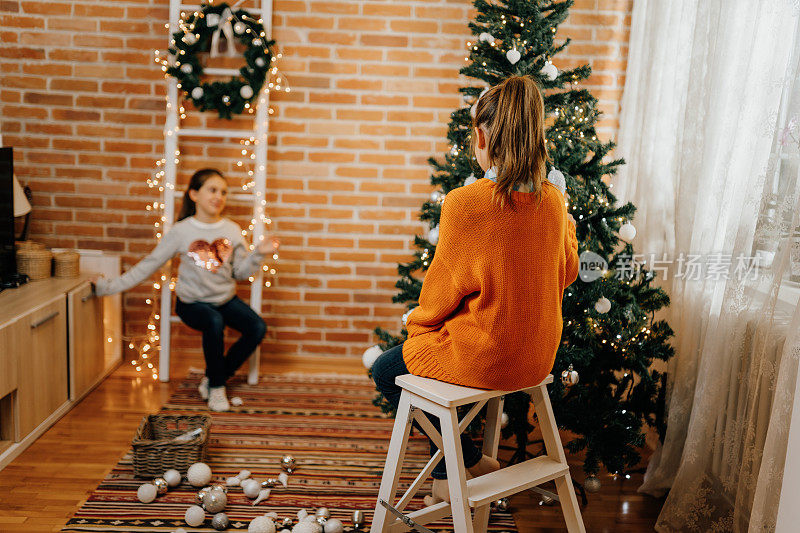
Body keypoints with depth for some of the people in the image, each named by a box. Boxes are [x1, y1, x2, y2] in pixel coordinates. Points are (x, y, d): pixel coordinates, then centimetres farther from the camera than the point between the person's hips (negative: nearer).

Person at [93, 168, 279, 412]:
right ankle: (216, 387, -12)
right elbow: (148, 265, -5)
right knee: (214, 322, -36)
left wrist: (258, 254, -15)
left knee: (257, 327, -22)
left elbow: (240, 272, 3)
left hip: (226, 299, 4)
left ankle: (212, 380, -1)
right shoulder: (181, 231, -9)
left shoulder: (232, 230, -1)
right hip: (192, 302, -3)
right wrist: (109, 286, -8)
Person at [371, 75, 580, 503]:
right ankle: (445, 476, 34)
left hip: (482, 356, -7)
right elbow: (566, 273, 10)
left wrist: (417, 320, 8)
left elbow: (442, 288, -12)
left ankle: (473, 462, 21)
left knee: (386, 371, 18)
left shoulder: (464, 203, -23)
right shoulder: (553, 201, -5)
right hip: (537, 357, 7)